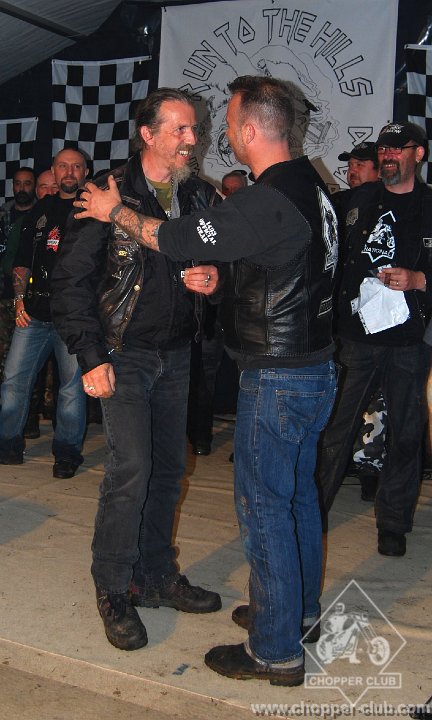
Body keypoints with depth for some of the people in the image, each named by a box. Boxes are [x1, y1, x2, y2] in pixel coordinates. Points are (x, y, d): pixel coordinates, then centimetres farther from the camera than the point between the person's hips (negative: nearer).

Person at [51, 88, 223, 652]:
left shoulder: (201, 197, 5)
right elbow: (71, 281, -9)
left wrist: (215, 277, -8)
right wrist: (91, 356, -13)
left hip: (177, 353, 5)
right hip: (124, 352, -5)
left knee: (168, 469, 10)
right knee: (131, 468, -12)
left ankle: (156, 577, 27)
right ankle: (112, 589, 8)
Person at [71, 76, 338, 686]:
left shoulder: (266, 203, -23)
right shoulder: (309, 184, 6)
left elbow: (168, 238, -16)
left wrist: (115, 210, 1)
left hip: (277, 379, -9)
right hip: (316, 368, 9)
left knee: (264, 507, 2)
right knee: (297, 493, 20)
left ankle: (276, 650, 16)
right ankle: (299, 608, 38)